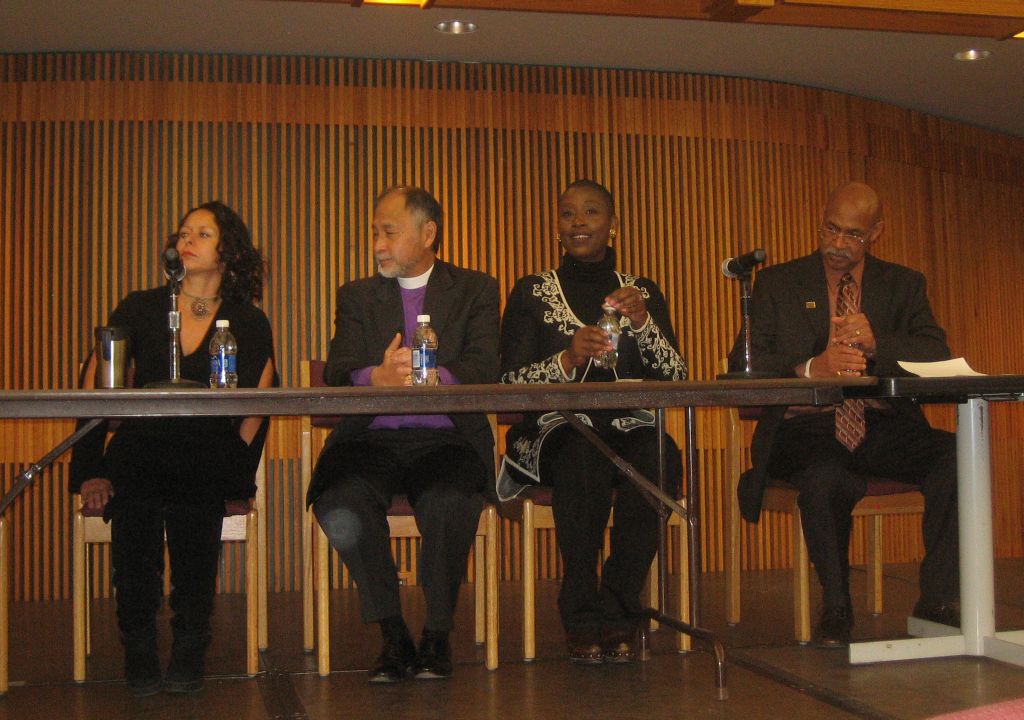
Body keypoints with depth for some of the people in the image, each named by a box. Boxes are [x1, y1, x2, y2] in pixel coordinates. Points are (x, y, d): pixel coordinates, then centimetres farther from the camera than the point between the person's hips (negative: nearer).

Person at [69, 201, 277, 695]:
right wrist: (91, 470, -5)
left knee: (191, 506, -34)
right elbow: (94, 388, 5)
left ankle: (189, 650, -19)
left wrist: (234, 472, -9)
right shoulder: (140, 310, 10)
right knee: (135, 508, -33)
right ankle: (139, 650, -18)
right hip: (139, 453, 1)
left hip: (207, 463, 0)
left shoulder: (249, 324, 9)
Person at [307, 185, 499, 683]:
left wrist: (428, 378, -24)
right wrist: (378, 378, -21)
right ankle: (393, 635, -11)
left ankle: (437, 635, -9)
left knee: (450, 505, -34)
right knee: (338, 506, -30)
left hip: (444, 439, -2)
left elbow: (484, 370, -3)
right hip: (371, 440, 2)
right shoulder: (356, 296, 19)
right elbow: (336, 375, 3)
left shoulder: (475, 291, 13)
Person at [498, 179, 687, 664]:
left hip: (629, 428, 2)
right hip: (555, 430, -2)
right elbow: (510, 381, 0)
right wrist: (567, 360, -17)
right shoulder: (531, 293, 11)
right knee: (584, 458, -37)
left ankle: (617, 613, -18)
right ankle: (582, 617, -22)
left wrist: (642, 322, -10)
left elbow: (676, 378, 6)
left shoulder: (643, 293, 16)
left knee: (659, 459, -33)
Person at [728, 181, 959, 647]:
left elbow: (938, 356, 1)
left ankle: (937, 602, -11)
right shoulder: (777, 283, 10)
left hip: (883, 429, 2)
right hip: (808, 426, -2)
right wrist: (811, 368, -20)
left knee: (957, 457, -27)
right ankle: (835, 609, -11)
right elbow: (741, 364, -2)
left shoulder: (904, 285, 16)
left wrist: (876, 344, -18)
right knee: (825, 478, -36)